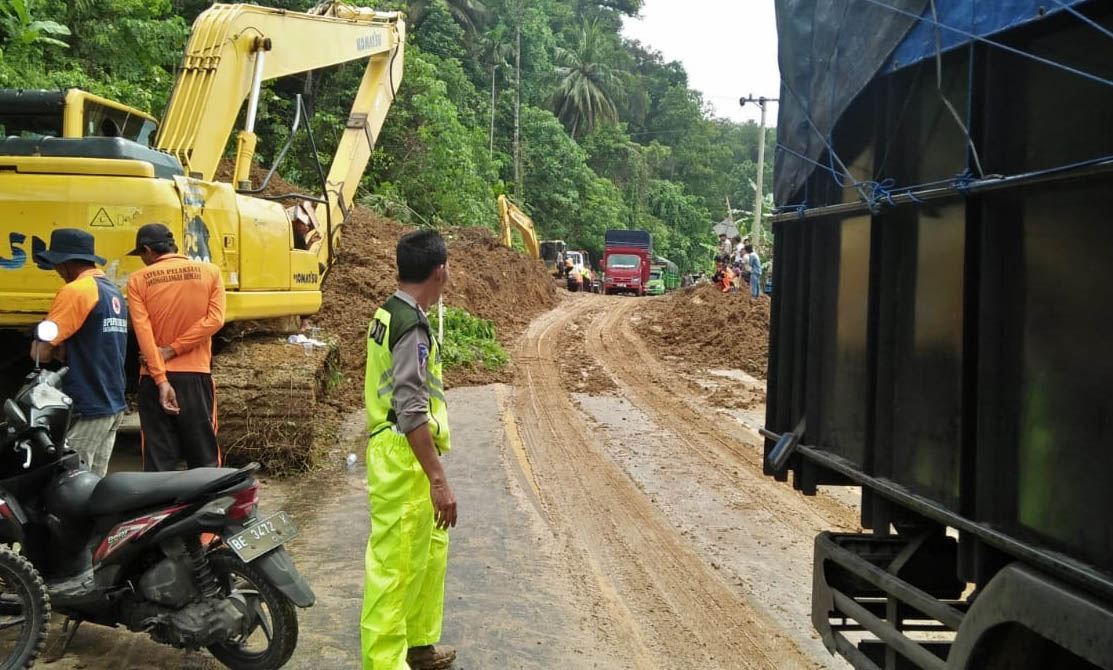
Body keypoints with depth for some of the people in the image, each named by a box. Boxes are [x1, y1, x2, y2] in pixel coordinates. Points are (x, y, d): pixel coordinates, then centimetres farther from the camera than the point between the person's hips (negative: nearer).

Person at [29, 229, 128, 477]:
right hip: (114, 405, 9)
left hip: (86, 410, -8)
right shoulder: (114, 291, 15)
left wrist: (55, 347, 4)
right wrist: (61, 348, 2)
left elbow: (40, 352, -16)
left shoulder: (75, 291, -13)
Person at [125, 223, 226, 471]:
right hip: (196, 375, 1)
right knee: (204, 457, 8)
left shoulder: (138, 280, -1)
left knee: (158, 458, 5)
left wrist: (160, 380, -14)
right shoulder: (210, 272, 2)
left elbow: (142, 330, -10)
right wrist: (172, 350, -8)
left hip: (154, 378, -1)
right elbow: (214, 320, -9)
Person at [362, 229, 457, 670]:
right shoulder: (412, 326, -19)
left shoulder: (390, 314, 11)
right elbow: (412, 413, -25)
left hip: (400, 454, 10)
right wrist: (439, 480, -24)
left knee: (430, 550, 21)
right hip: (404, 458, -10)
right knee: (395, 564, -2)